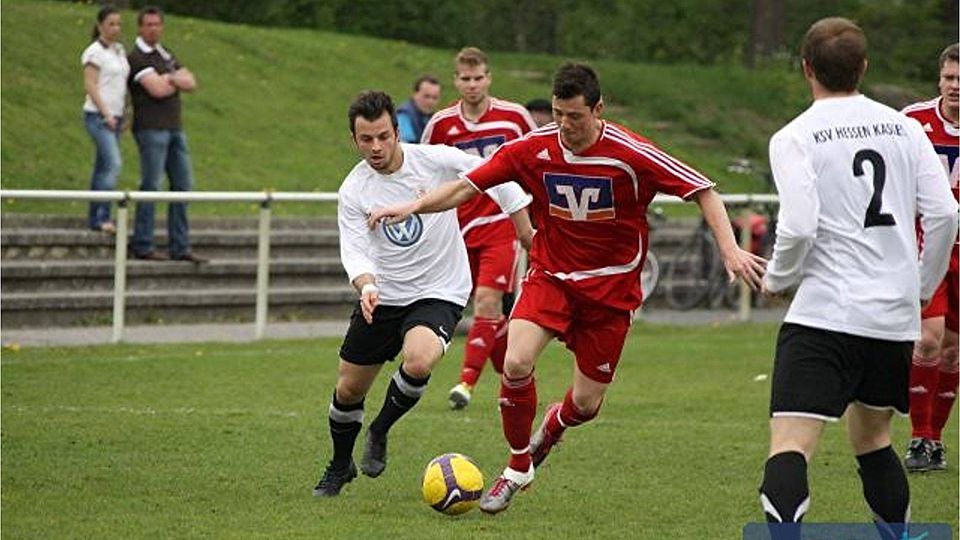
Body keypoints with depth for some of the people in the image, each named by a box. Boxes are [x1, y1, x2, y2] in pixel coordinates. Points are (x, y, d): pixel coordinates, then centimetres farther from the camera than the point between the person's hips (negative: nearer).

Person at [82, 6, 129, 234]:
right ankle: (102, 215, -19)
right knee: (113, 163, -19)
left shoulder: (119, 50, 15)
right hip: (98, 115, -8)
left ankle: (95, 218, 8)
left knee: (103, 168, 7)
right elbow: (90, 85, -13)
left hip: (114, 116, 8)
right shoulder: (95, 52, -8)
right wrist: (106, 114, -18)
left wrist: (124, 115, 14)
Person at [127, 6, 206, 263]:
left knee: (183, 185, 5)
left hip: (174, 129, 8)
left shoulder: (166, 56, 19)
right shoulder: (137, 57, -6)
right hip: (150, 128, -8)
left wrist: (169, 79, -11)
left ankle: (180, 247, 7)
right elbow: (157, 90, -17)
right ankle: (142, 246, -2)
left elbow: (191, 83, 7)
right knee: (150, 186, -7)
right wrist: (177, 82, 2)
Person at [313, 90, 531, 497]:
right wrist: (367, 286, -36)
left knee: (419, 361, -32)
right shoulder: (353, 192, -7)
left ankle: (379, 433, -4)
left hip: (439, 293, -3)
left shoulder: (433, 161, -13)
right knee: (348, 389, 8)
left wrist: (528, 230, -6)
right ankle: (340, 466, 38)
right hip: (382, 297, 3)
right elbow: (354, 250, -15)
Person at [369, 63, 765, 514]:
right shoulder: (533, 149, -10)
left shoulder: (630, 154, -18)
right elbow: (466, 186, -5)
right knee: (516, 362, -24)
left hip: (611, 284, -1)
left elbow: (704, 192, -14)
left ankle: (551, 427, 41)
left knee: (586, 403, 1)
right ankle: (518, 466, 0)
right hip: (550, 275, 1)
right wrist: (414, 206, -19)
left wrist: (730, 249, -25)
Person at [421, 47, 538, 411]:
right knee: (488, 309, 7)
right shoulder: (441, 124, 1)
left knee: (487, 299, -18)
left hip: (502, 224, -3)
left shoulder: (514, 117, -3)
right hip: (462, 229, 3)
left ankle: (468, 381, -21)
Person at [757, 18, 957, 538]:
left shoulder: (794, 138, -4)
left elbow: (798, 227, -15)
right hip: (896, 318, 5)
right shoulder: (905, 128, 9)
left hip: (825, 313, -5)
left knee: (789, 447, -13)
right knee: (872, 439, 24)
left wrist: (776, 279, 4)